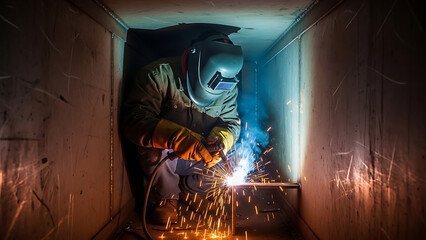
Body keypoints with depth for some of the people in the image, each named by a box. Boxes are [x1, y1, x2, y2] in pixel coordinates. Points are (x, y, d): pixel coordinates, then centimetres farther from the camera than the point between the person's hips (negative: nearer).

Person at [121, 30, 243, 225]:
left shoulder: (228, 87, -6)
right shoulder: (160, 74, -21)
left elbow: (232, 122, -1)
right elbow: (133, 120, -29)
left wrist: (221, 138, -28)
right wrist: (177, 138, -45)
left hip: (202, 157, 5)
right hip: (161, 158, -4)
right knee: (153, 151, -36)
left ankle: (189, 187, 14)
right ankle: (167, 197, -2)